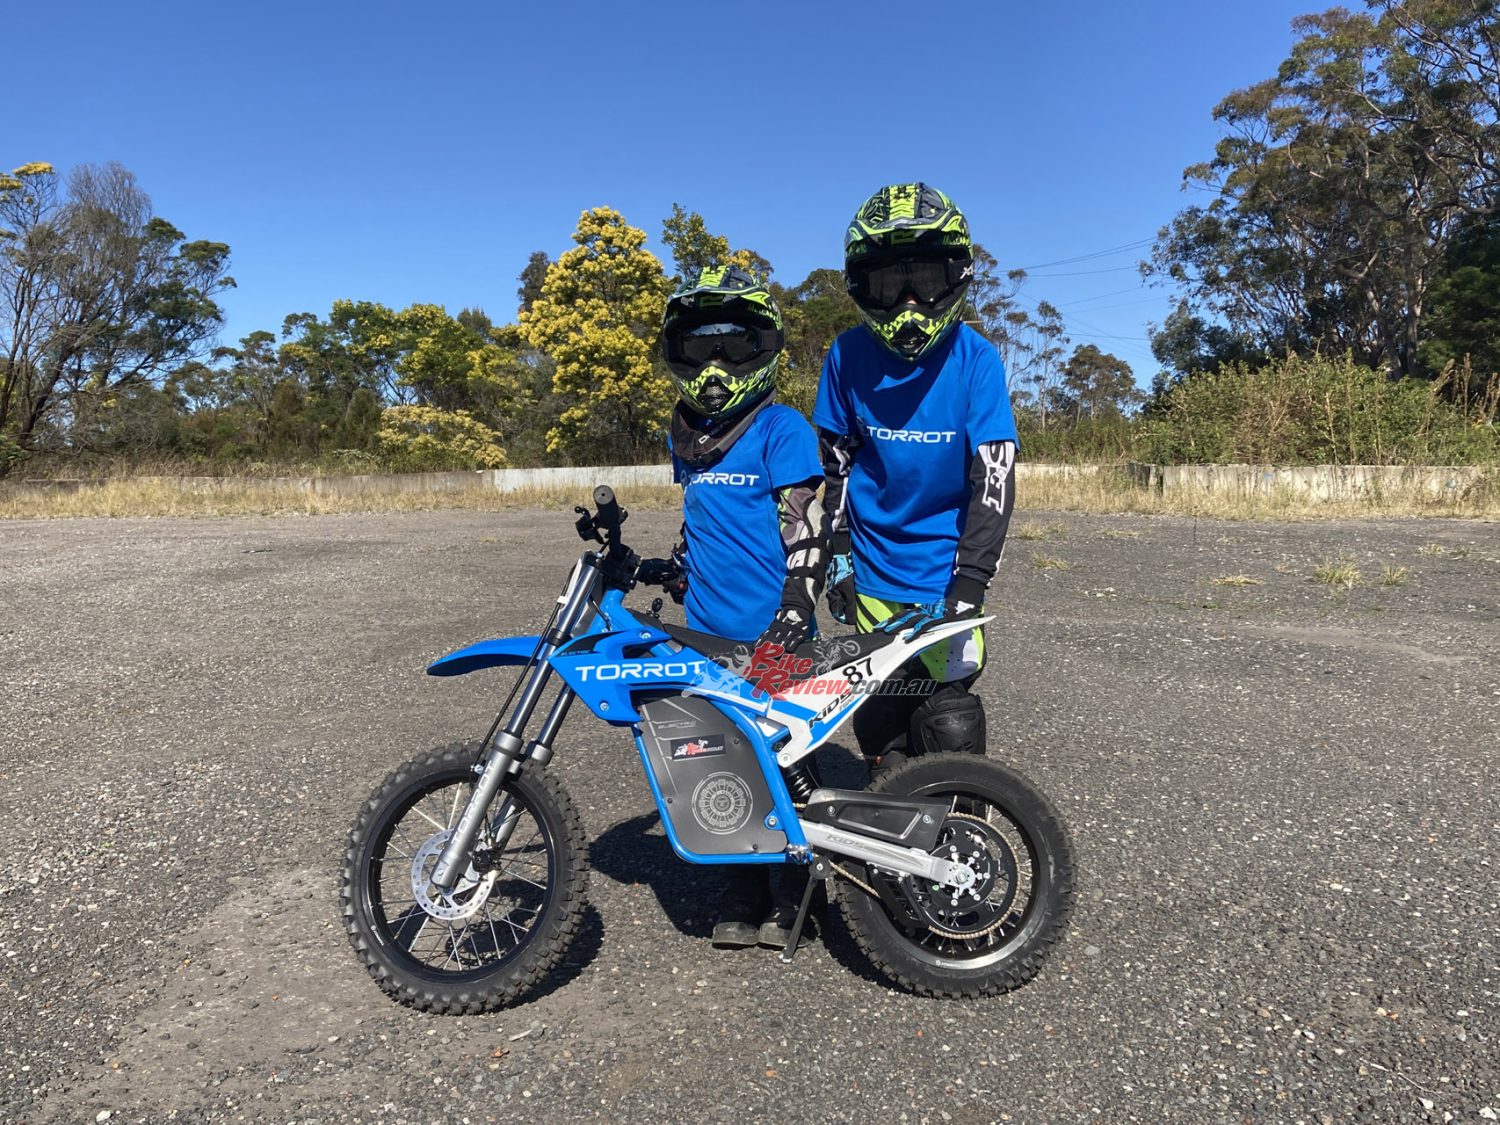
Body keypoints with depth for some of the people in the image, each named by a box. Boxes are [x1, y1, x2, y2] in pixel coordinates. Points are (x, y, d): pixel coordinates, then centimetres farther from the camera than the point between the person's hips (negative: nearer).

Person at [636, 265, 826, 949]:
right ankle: (744, 896, 28)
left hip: (770, 637, -6)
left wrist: (790, 622, -23)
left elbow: (805, 530, -15)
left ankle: (793, 896, 22)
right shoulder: (687, 433, 13)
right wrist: (674, 567, 11)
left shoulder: (781, 428, -8)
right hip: (706, 633, 6)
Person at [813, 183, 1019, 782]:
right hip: (870, 573, 2)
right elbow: (835, 462, 6)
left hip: (943, 574, -2)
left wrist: (968, 585, -17)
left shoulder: (975, 359, -10)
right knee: (879, 723, 10)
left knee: (949, 727, -4)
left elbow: (994, 478, -13)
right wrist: (837, 553, 4)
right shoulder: (848, 357, -3)